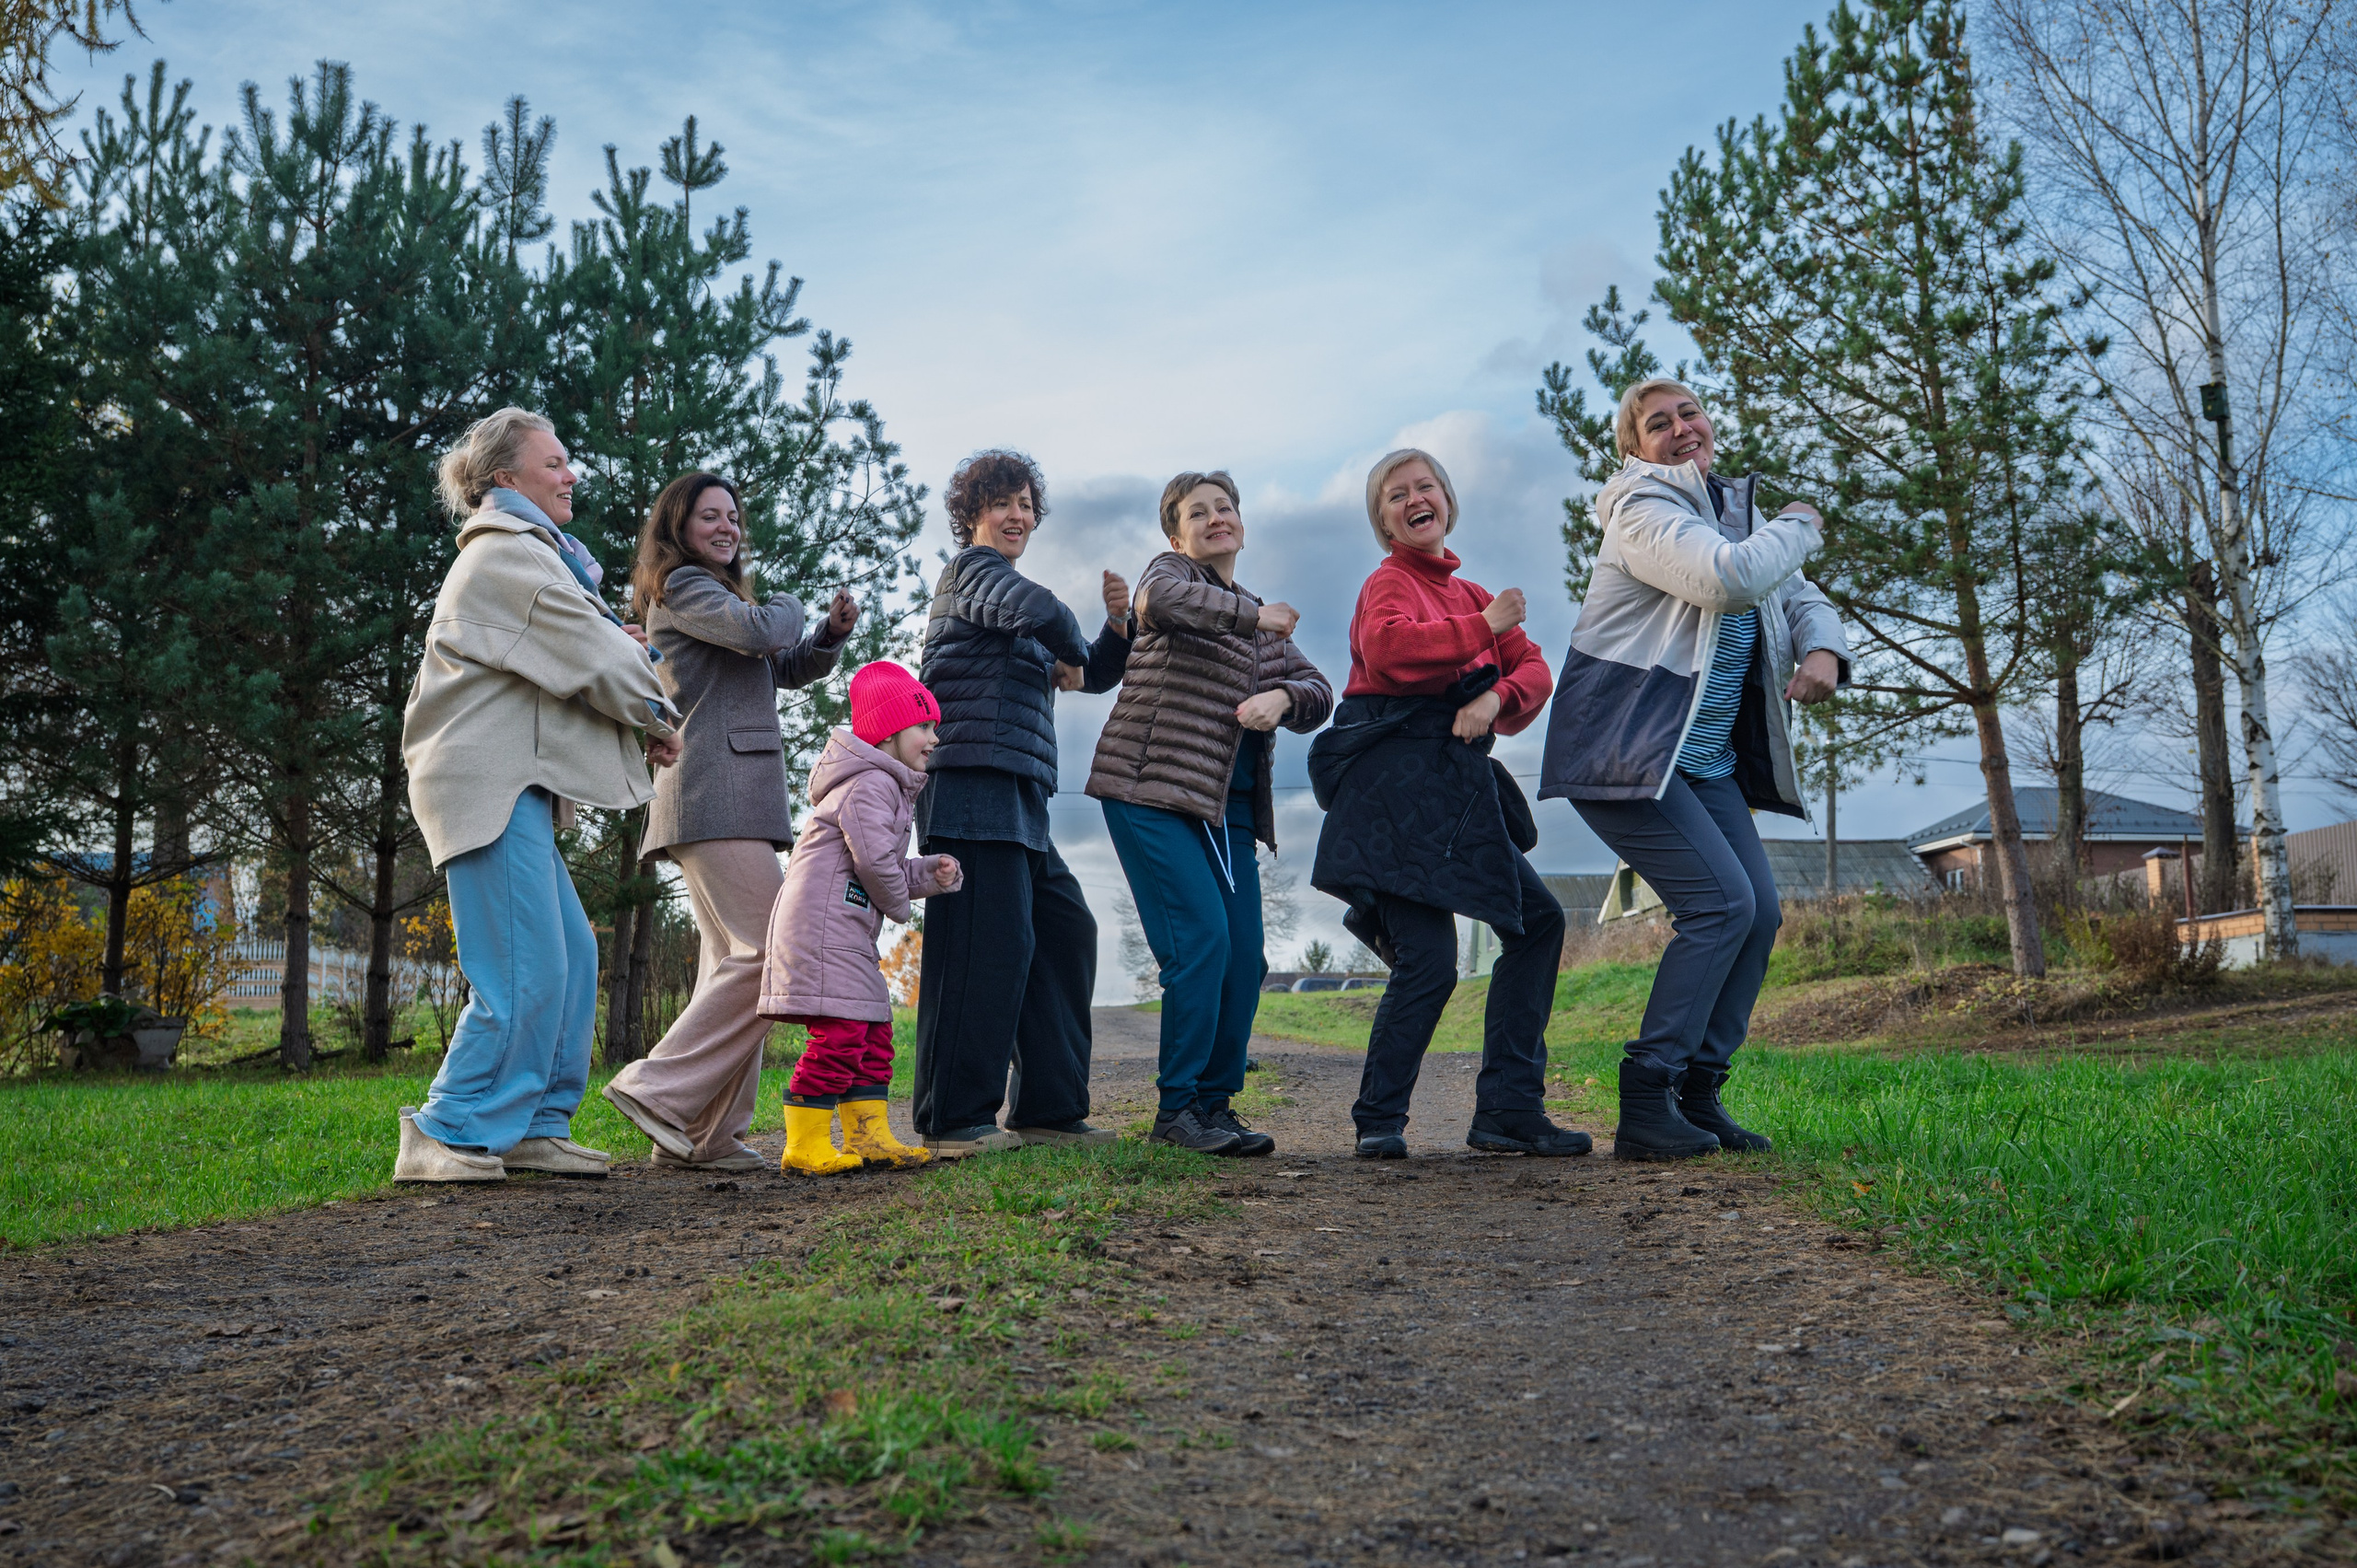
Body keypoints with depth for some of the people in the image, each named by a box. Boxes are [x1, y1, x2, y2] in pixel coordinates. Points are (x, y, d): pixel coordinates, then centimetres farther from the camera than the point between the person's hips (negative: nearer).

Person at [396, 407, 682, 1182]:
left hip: (515, 784, 11)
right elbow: (587, 655, -11)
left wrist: (614, 650, 4)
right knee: (526, 977, -12)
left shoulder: (526, 555, 26)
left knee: (572, 960, 11)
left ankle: (535, 1127, 17)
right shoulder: (507, 554, -8)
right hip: (491, 783, -11)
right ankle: (447, 1138, -4)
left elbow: (558, 656, 26)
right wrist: (660, 717, 4)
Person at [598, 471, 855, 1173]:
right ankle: (659, 1090, -12)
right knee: (767, 952, -16)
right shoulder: (682, 586, -2)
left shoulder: (716, 593, 29)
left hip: (738, 797, 10)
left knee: (735, 961, 7)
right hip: (716, 796, -10)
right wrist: (790, 606, 4)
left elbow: (787, 670, 28)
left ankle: (705, 1134, 7)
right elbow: (758, 632, -18)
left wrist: (831, 633, 9)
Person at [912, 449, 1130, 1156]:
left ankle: (1049, 1109, 13)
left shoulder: (1004, 586, 29)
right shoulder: (972, 568, 1)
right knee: (988, 942, -13)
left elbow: (1095, 674, 30)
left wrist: (1117, 624, 10)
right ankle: (955, 1119, -8)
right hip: (971, 785, -10)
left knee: (1066, 934, 9)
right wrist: (1069, 654, -2)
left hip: (1018, 800, 10)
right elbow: (1040, 610, -22)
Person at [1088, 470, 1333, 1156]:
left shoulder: (1263, 624, 22)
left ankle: (1215, 1102, 12)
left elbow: (1319, 694, 12)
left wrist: (1282, 696, -10)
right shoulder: (1170, 571, 4)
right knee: (1200, 937, -16)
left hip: (1228, 806, 7)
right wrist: (1253, 615, -18)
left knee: (1244, 957, 0)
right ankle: (1178, 1106, -5)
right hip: (1151, 792, -6)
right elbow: (1161, 599, -22)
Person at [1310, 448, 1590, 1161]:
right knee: (1429, 962, -14)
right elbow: (1386, 648, -26)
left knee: (1537, 920, 8)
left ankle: (1508, 1110, 12)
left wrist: (1495, 698, -10)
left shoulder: (1470, 595, 21)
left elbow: (1534, 670, 11)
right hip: (1395, 785, -9)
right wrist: (1483, 628, -21)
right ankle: (1379, 1122, 3)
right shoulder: (1389, 583, -2)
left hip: (1454, 787, 9)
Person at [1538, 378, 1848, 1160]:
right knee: (1722, 903, -17)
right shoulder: (1644, 512, -11)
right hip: (1624, 752, -9)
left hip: (1706, 758, 9)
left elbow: (1801, 598, 17)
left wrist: (1822, 650, -7)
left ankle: (1697, 1093, 11)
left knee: (1761, 911, 1)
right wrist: (1799, 527, -9)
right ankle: (1646, 1102, -10)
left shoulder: (1736, 511, 16)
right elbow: (1730, 578, -28)